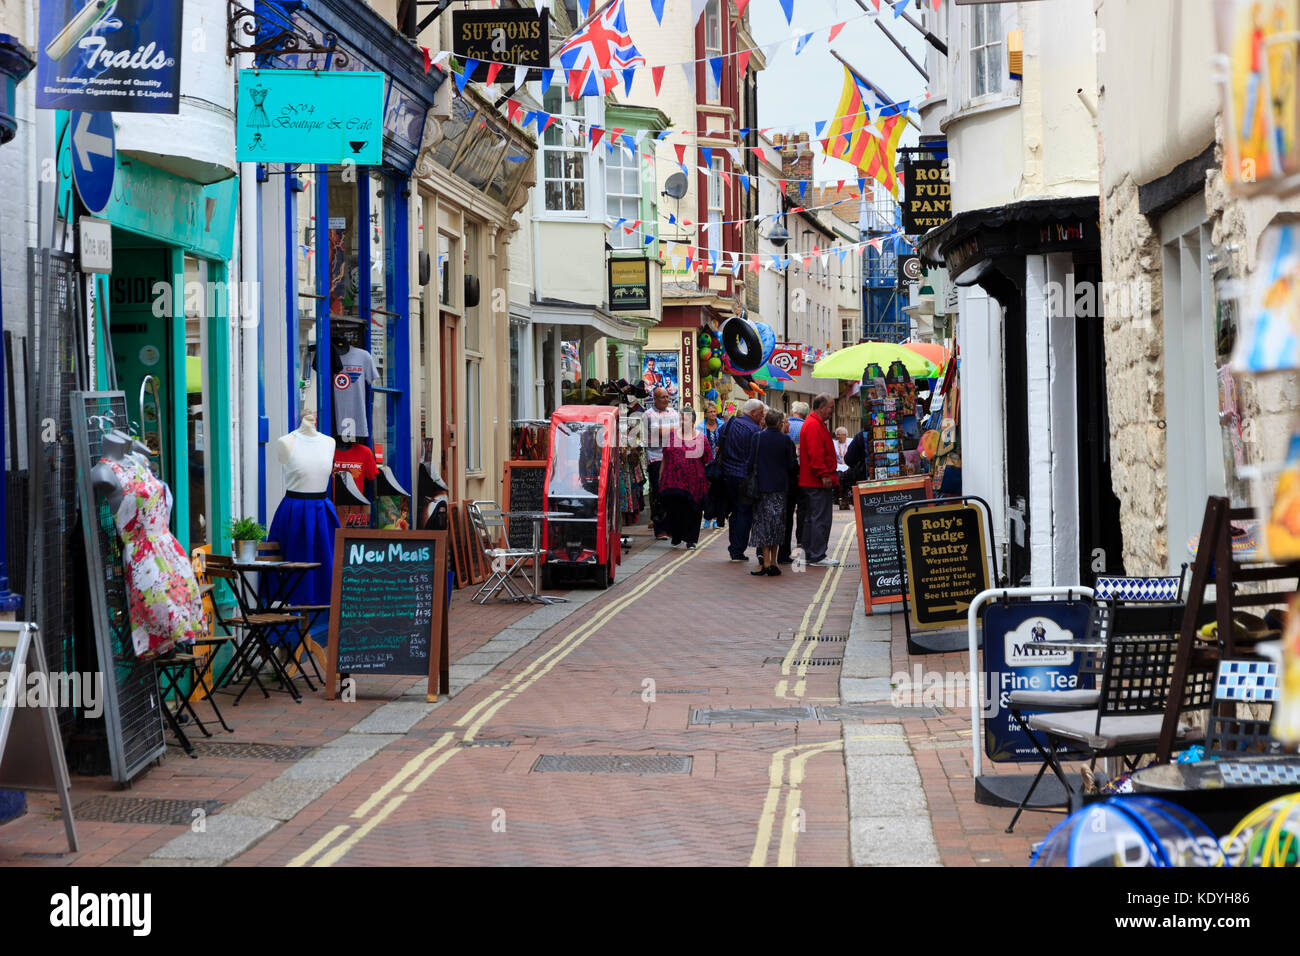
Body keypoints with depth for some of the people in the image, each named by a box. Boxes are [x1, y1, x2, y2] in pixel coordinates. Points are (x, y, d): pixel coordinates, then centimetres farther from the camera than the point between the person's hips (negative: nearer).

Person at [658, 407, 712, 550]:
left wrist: (709, 481, -1)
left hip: (693, 483, -1)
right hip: (673, 482, 1)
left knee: (692, 511, 2)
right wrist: (660, 477, 10)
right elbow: (664, 458, 13)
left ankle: (690, 540, 12)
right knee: (674, 509, -2)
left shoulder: (701, 439, 2)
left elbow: (708, 463, 4)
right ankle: (676, 536, 17)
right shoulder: (672, 436, 8)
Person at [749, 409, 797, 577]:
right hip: (779, 486, 0)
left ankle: (765, 561, -4)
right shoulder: (785, 440, -7)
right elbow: (791, 465, -2)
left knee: (762, 523, 4)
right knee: (776, 524, 8)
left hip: (761, 485, 0)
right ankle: (772, 562, 10)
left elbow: (752, 462, -1)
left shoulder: (758, 437, -5)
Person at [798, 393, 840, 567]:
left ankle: (810, 554, 20)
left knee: (810, 518, 14)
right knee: (821, 519, -9)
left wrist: (827, 475, 23)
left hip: (809, 481, 11)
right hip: (818, 482, -11)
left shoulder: (813, 423, 20)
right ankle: (818, 557, -8)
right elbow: (815, 453, -23)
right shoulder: (814, 425, -15)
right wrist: (824, 475, -23)